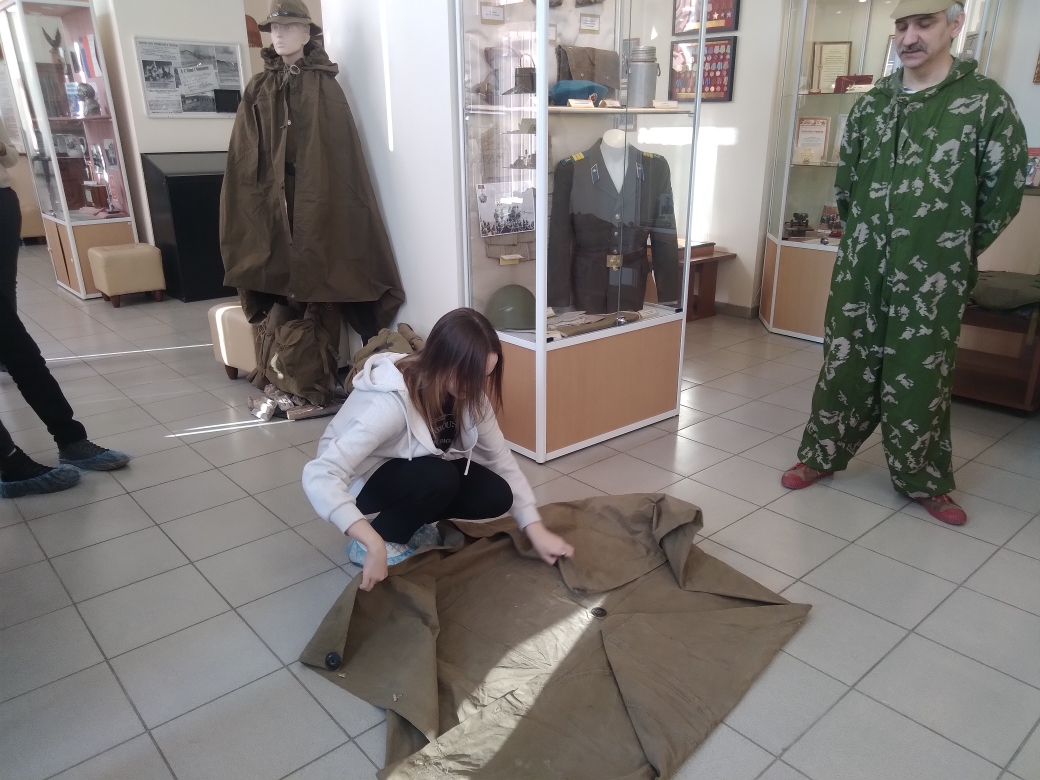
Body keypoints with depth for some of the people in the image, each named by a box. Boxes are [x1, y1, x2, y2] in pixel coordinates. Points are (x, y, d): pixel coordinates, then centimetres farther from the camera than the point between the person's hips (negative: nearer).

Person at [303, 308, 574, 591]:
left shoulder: (467, 392, -18)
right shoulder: (391, 402, -38)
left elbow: (501, 458, -12)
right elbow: (320, 476, -45)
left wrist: (536, 529, -18)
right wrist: (374, 545, -51)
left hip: (417, 467, 6)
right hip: (363, 478, -6)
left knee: (496, 496, -15)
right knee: (439, 478, -34)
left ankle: (410, 520, 7)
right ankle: (386, 540, -8)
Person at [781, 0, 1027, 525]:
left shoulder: (987, 102, -5)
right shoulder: (871, 104, 7)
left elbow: (1004, 192, -1)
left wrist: (954, 251, 5)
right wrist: (865, 235, 14)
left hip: (932, 279, -3)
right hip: (860, 269, 3)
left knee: (919, 379, 5)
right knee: (845, 366, 10)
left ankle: (923, 481, 22)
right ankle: (822, 455, 26)